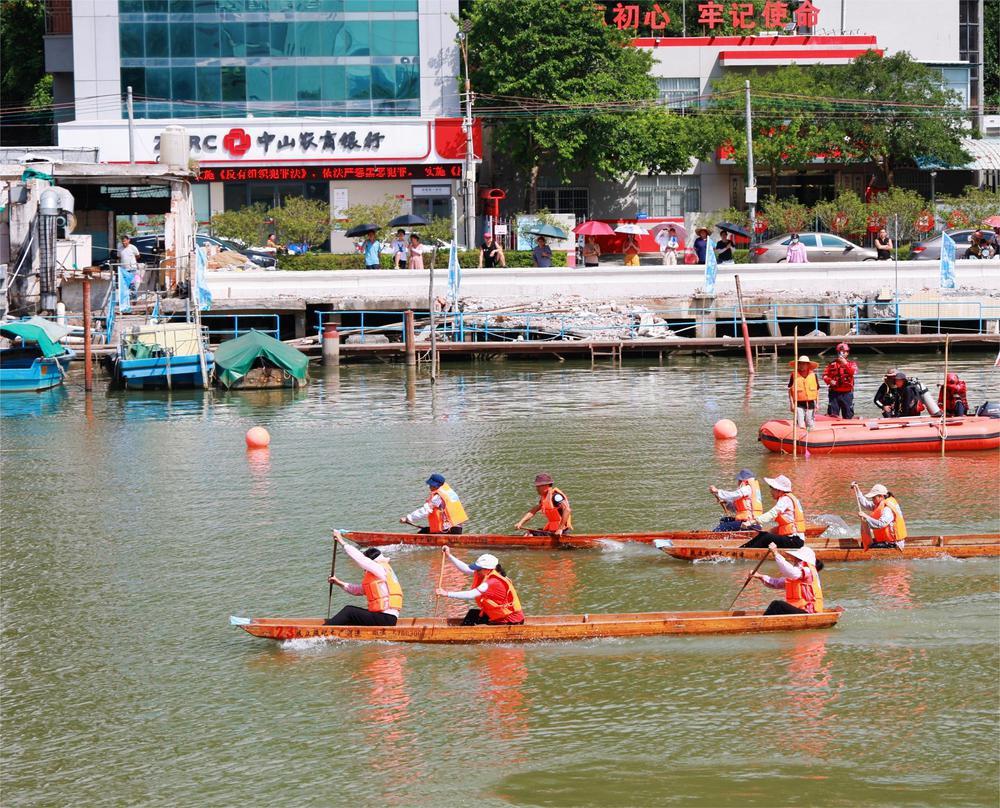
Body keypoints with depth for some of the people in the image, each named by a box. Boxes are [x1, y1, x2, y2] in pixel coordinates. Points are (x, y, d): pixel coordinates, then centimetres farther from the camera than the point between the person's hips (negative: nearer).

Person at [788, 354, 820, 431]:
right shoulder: (794, 375, -1)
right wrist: (792, 403, -4)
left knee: (811, 426, 6)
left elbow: (817, 390, 12)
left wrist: (817, 404, 8)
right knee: (801, 426, -5)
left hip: (810, 404, 2)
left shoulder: (813, 375, 5)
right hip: (799, 404, -2)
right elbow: (790, 390, 2)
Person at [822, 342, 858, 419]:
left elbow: (853, 372, -14)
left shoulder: (851, 364, 7)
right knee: (833, 415, 0)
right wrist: (829, 381, -16)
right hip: (834, 393, 0)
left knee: (848, 416, 3)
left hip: (847, 393, 0)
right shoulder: (832, 364, 9)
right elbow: (825, 375, 4)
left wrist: (845, 363, -22)